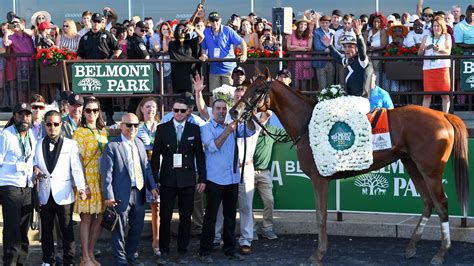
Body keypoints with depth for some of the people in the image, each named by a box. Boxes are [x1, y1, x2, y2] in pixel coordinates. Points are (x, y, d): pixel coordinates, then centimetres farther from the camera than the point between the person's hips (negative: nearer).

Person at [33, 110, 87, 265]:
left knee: (67, 230, 1)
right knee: (46, 229, 11)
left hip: (63, 194, -3)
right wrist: (35, 169, -6)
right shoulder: (38, 144, 9)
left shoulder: (71, 144, -1)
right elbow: (35, 163, 18)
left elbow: (76, 168, -8)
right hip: (45, 194, 3)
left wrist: (81, 187, -21)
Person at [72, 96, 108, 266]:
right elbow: (78, 159, -9)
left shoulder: (103, 132, 13)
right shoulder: (79, 133, -3)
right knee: (86, 218, -2)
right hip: (87, 179, -5)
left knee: (99, 218, 6)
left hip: (102, 179, 5)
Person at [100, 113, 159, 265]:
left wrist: (152, 187, 6)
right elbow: (106, 173, -13)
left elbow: (146, 167, 13)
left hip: (139, 193, 6)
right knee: (119, 229, 6)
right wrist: (108, 196, -16)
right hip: (121, 195, -6)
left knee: (137, 227, 16)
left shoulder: (140, 143, 8)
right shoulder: (112, 147, -11)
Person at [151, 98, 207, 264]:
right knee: (165, 217, 1)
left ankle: (182, 252, 16)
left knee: (186, 217, 6)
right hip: (168, 180, -1)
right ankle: (164, 252, 10)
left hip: (187, 180, 1)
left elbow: (200, 155, 7)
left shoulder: (194, 129, 5)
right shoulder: (162, 129, 3)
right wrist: (154, 178, -3)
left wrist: (202, 178, 2)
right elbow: (156, 155, 3)